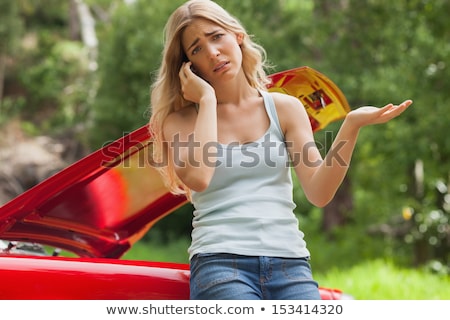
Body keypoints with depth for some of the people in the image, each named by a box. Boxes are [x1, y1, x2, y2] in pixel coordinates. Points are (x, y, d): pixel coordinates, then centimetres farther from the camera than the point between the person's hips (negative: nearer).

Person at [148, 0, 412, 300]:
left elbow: (319, 192, 2)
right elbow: (197, 178, -14)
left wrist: (351, 126, -11)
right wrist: (207, 100, -2)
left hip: (290, 261, 2)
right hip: (220, 261, -2)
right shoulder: (180, 120, 9)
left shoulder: (285, 108, 13)